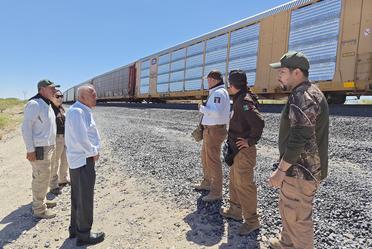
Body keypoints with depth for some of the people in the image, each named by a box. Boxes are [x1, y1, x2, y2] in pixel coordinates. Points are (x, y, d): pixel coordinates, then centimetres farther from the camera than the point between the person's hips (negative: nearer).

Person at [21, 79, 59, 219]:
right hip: (39, 149, -9)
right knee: (41, 178, -2)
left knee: (42, 177, 20)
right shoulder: (34, 104, -16)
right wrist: (30, 149, -20)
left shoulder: (47, 105, 13)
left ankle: (40, 201, 35)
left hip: (47, 146, 9)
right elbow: (26, 127, -19)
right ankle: (39, 210, 11)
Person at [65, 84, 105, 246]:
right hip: (84, 160, -10)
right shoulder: (77, 111, -20)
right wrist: (94, 152, -14)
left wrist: (93, 150, 7)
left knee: (78, 197, 20)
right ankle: (84, 235, 17)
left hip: (79, 159, 10)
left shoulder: (83, 111, 11)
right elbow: (81, 138, -27)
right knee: (85, 199, 3)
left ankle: (75, 229, 35)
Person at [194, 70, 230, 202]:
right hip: (210, 129, 11)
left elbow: (216, 112, -29)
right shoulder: (215, 92, 18)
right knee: (205, 157, 21)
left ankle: (216, 192, 7)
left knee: (213, 161, -4)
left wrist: (202, 108, -16)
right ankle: (207, 183, 38)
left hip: (214, 130, -11)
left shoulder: (219, 93, -15)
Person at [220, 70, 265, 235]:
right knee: (234, 181, 21)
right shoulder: (239, 99, 11)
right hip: (236, 149, 11)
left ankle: (252, 221, 17)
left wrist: (251, 141, -21)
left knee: (244, 185, 1)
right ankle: (235, 211, 38)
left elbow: (259, 122, -32)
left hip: (244, 150, -11)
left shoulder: (244, 101, -20)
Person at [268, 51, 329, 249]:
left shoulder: (303, 96, -22)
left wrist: (280, 171, -23)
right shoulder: (306, 94, 12)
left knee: (298, 217, 6)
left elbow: (299, 139, -28)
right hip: (299, 167, 11)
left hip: (301, 171, -11)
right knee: (287, 208, 24)